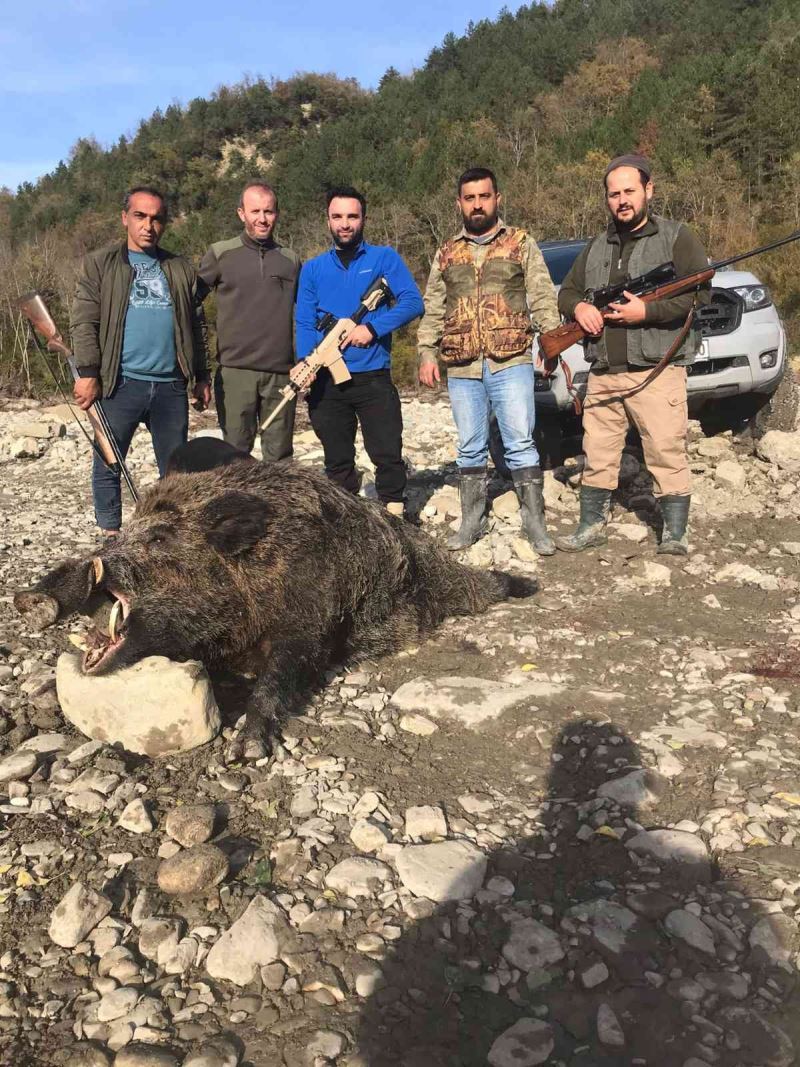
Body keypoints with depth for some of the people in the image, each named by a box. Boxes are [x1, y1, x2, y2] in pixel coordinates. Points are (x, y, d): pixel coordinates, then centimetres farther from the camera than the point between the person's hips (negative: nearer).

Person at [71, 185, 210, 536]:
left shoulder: (181, 270, 14)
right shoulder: (99, 264, 4)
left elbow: (196, 327, 17)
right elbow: (84, 322, -3)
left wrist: (201, 377, 13)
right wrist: (88, 374, -12)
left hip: (171, 386, 3)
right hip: (120, 383, -2)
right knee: (107, 464, 3)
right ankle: (109, 535, 16)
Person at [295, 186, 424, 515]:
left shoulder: (384, 259, 5)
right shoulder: (313, 269, 11)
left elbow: (412, 302, -7)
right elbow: (304, 323, 4)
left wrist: (372, 328, -19)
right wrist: (305, 362, -14)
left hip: (373, 377, -3)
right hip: (326, 380, 3)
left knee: (388, 455, -4)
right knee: (337, 461, 11)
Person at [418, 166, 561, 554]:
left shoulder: (522, 244, 7)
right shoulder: (446, 253, 15)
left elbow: (543, 299, 3)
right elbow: (432, 309, 16)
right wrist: (427, 353, 6)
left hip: (511, 364, -3)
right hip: (461, 370, 3)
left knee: (520, 445, -4)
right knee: (470, 448, 9)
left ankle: (535, 522, 3)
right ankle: (471, 522, 19)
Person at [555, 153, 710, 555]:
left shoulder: (676, 237, 4)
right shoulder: (597, 246, 20)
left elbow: (700, 291, -6)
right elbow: (567, 291, 25)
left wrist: (647, 311, -16)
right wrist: (578, 307, 1)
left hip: (657, 372, -5)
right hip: (603, 374, 5)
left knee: (667, 454, -6)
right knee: (597, 456, 9)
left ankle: (675, 533, 3)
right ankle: (592, 525, 21)